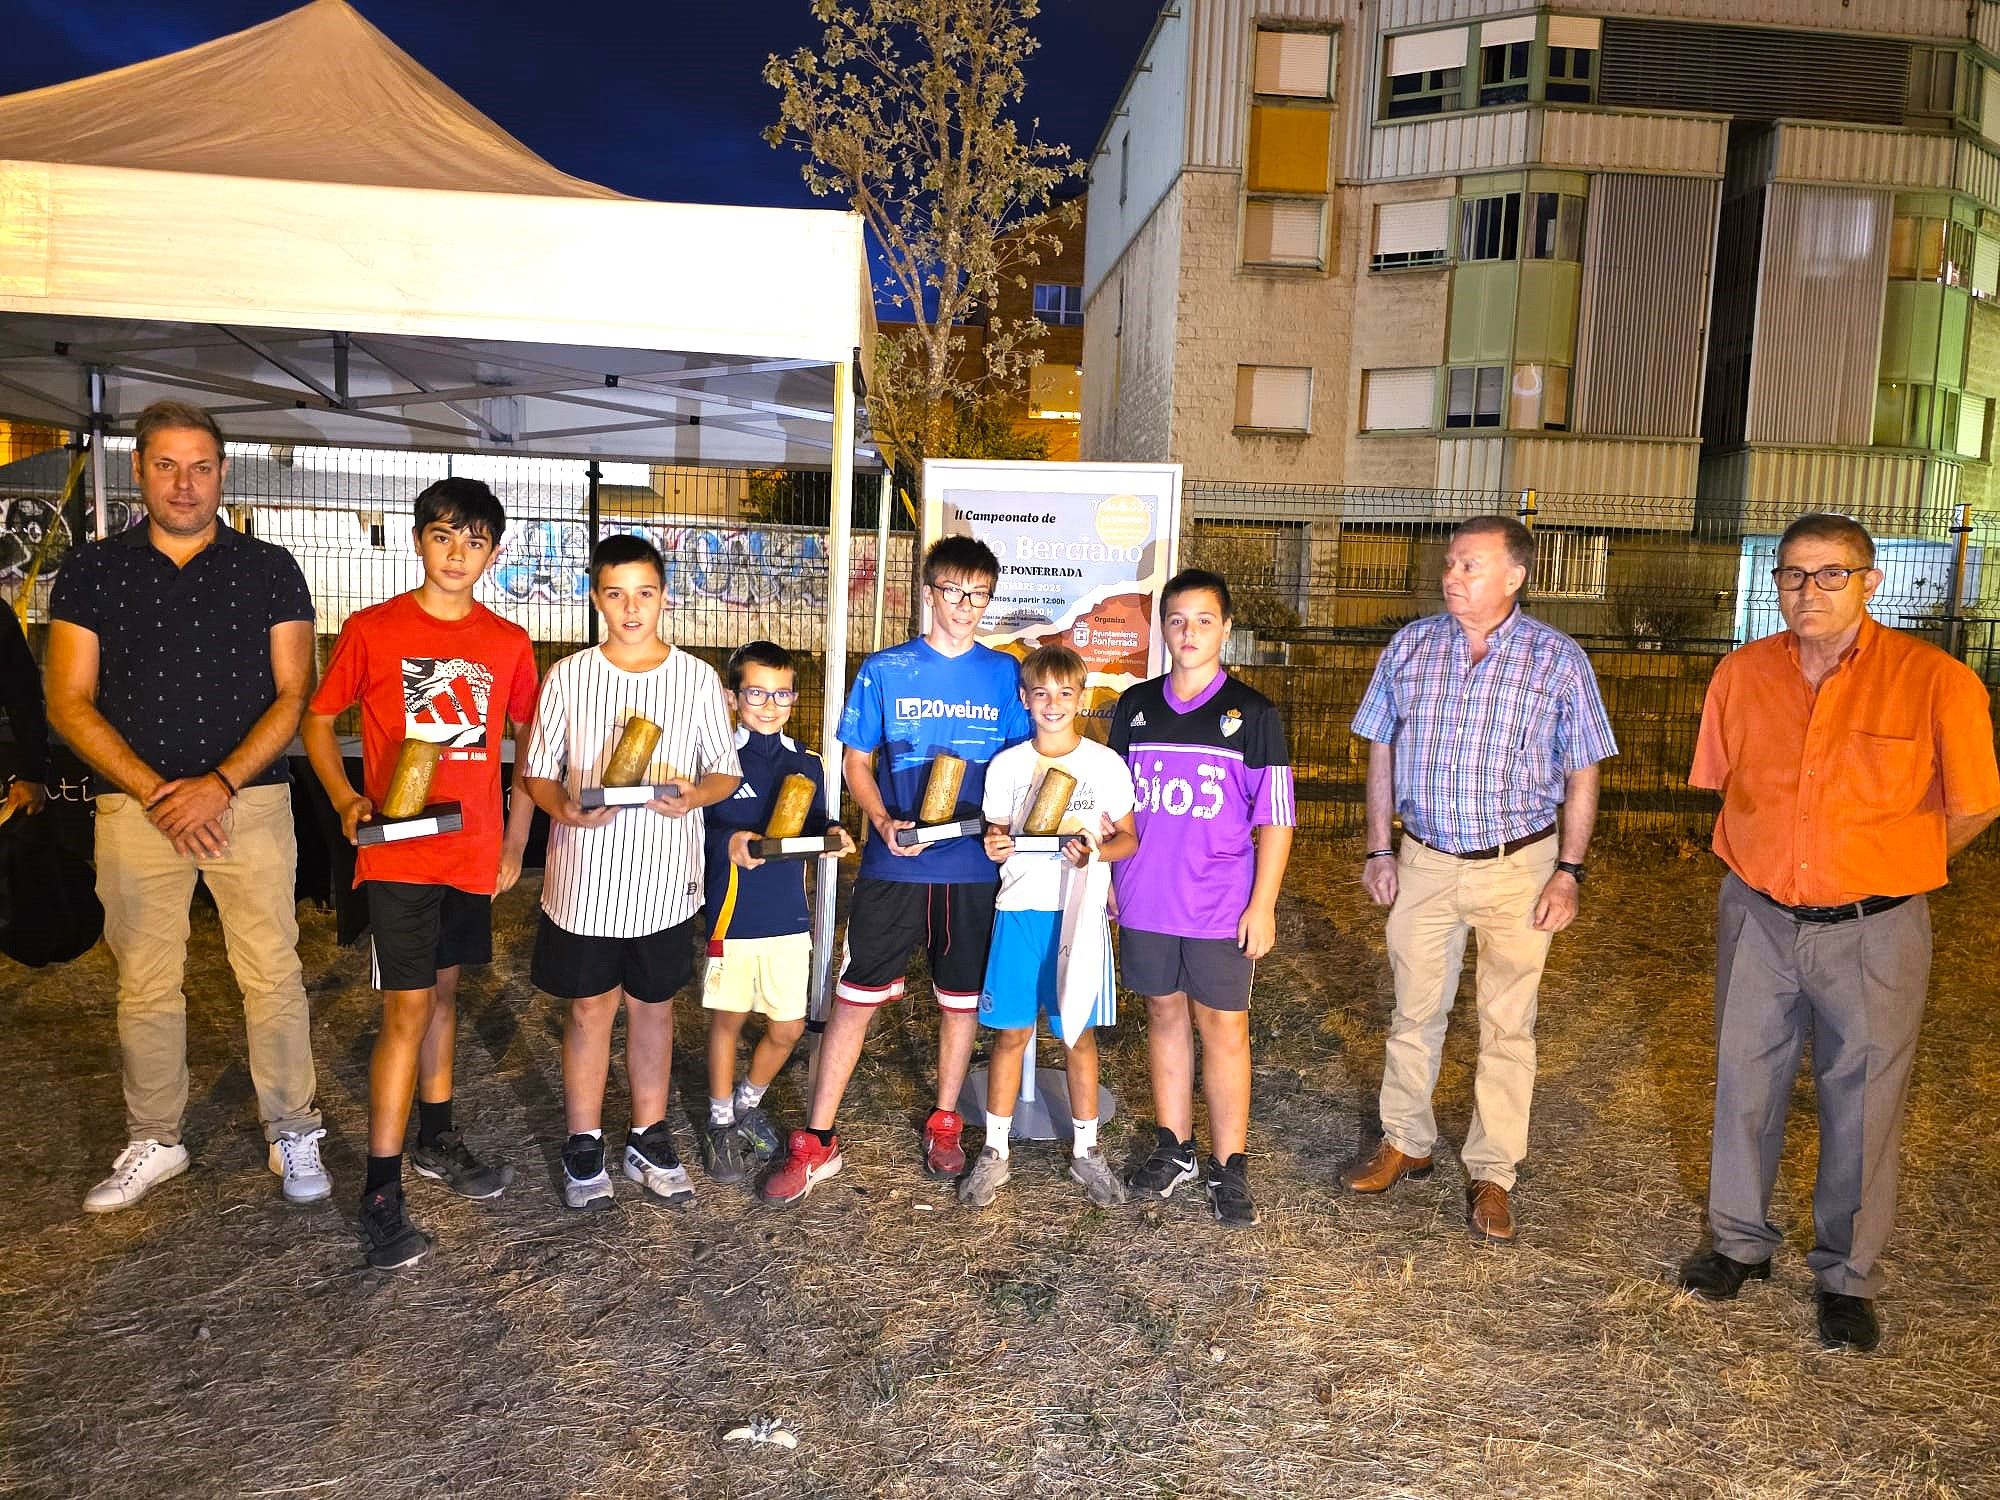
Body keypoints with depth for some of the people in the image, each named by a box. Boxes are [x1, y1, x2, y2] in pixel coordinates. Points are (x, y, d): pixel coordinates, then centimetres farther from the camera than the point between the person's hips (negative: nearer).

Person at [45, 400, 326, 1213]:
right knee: (144, 985, 9)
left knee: (273, 974, 1)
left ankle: (292, 1132, 15)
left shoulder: (270, 569, 4)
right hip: (134, 806, 1)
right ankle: (154, 1142, 25)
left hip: (250, 800, -1)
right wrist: (154, 792, -10)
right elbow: (69, 703, 2)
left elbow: (293, 694, -1)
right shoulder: (90, 570, 6)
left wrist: (220, 785, -12)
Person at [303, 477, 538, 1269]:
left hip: (472, 849, 4)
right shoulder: (370, 630, -5)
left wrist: (514, 844, 8)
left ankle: (436, 1136, 33)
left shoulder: (508, 643, 3)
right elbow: (317, 718, 4)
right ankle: (381, 1189, 3)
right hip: (398, 851, -4)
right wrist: (346, 799, -12)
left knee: (443, 988, 17)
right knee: (407, 1006, -6)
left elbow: (527, 744, 10)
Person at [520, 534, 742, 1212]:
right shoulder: (569, 676, -1)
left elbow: (725, 772, 5)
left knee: (652, 1004, 13)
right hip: (585, 875, -1)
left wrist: (692, 795, -17)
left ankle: (649, 1138, 28)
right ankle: (584, 1146, 25)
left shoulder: (697, 678, 0)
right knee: (589, 1007, 9)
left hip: (664, 876, 1)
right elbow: (538, 772, 3)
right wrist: (566, 809, -19)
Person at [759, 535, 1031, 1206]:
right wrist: (884, 822, -13)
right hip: (893, 865, -1)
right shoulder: (884, 670, 0)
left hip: (973, 867, 2)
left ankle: (945, 1122, 32)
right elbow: (855, 761, 4)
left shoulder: (1004, 674, 3)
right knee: (856, 995, 0)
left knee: (962, 995, 13)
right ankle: (817, 1142, 11)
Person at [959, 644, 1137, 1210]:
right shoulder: (1006, 765, 4)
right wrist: (994, 846, -11)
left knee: (1079, 1034, 6)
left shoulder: (1106, 764, 0)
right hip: (1019, 909, 1)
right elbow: (998, 836, 12)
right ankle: (995, 1152, 18)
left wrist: (1097, 850, -15)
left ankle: (1085, 1150, 22)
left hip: (1078, 913, -1)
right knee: (1011, 1032, 4)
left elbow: (1128, 839, 4)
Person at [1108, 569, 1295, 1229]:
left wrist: (1262, 905, -8)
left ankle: (1229, 1167, 15)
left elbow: (1274, 819, -3)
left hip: (1221, 907, -3)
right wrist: (1105, 872, 8)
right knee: (1164, 1015, 13)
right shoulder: (1135, 706, 6)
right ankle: (1173, 1148, 27)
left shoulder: (1253, 714, -3)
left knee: (1222, 1027, 3)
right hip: (1144, 901, 3)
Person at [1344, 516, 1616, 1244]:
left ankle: (1491, 1175, 20)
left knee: (1506, 1026, 7)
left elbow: (1581, 775, -2)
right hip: (1423, 861, 2)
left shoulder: (1559, 659, -7)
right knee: (1414, 1011, 13)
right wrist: (1378, 849, 2)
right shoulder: (1410, 647, -1)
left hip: (1517, 867, -2)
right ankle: (1405, 1143, 30)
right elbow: (1381, 752, 5)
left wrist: (1569, 871, -7)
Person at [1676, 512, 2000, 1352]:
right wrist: (1770, 864, 12)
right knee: (1745, 1084, 14)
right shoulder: (1741, 675, -3)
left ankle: (1848, 1277, 28)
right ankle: (1741, 1243, 34)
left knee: (1861, 1103, 9)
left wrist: (1883, 872, 6)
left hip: (1872, 933, -3)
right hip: (1757, 919, 3)